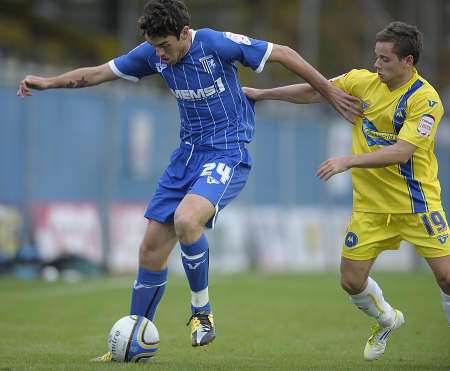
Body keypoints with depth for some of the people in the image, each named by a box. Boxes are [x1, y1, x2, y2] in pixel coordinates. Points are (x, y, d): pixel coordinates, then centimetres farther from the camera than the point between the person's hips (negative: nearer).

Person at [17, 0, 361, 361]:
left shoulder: (217, 43, -19)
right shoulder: (153, 53, -1)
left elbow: (283, 53, -11)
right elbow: (98, 73, 10)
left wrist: (330, 92, -6)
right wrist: (49, 82, -3)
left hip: (228, 153, -7)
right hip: (188, 152, 7)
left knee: (186, 220, -33)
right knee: (152, 248, 4)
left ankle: (202, 310, -10)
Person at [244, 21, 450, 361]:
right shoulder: (362, 81, 0)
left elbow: (401, 152, -26)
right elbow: (313, 92, 13)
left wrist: (348, 161, -30)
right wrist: (262, 93, 11)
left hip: (417, 202, -4)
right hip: (371, 204, 5)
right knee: (352, 281, 0)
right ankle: (387, 321, 32)